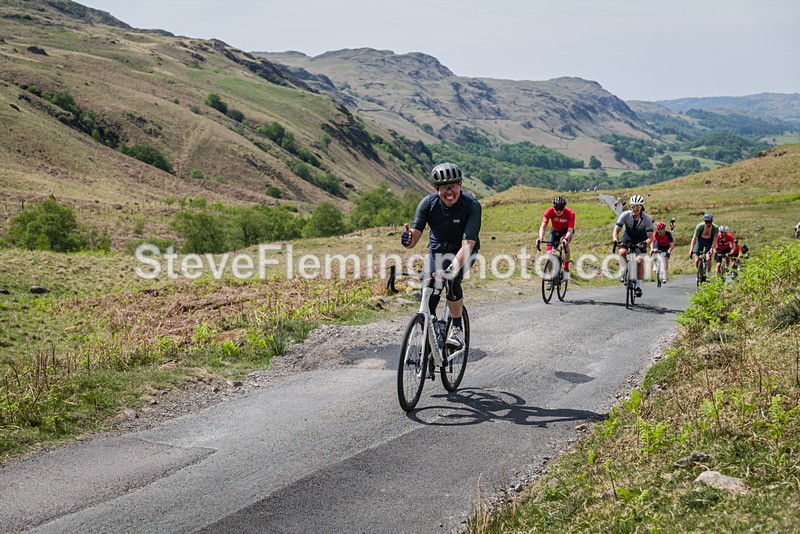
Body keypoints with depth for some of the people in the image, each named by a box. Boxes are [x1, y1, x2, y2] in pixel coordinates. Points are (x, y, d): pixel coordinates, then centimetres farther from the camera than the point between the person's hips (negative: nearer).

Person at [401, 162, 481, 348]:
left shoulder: (472, 206, -28)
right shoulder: (428, 203, -21)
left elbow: (468, 244, -37)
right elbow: (415, 237, -28)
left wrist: (452, 269, -52)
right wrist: (408, 239, -54)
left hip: (462, 252, -3)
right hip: (438, 250, 3)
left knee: (452, 281, -31)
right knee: (428, 291, -11)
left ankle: (457, 329, -11)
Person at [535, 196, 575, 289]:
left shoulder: (570, 213, -31)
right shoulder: (549, 211, -27)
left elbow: (570, 230, -38)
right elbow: (543, 226, -34)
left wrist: (565, 238, -60)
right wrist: (541, 237, -53)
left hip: (566, 231, -2)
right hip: (555, 231, 2)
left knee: (564, 243, -36)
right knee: (549, 254, -12)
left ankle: (566, 268, -21)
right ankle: (550, 279, 2)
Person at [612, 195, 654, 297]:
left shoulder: (647, 219, -25)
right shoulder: (625, 215, -24)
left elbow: (650, 237, -25)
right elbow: (616, 231, -24)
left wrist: (645, 243, -46)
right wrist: (616, 240, -44)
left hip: (641, 240, -1)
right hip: (628, 237, 1)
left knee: (639, 261, -20)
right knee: (622, 252, -29)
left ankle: (638, 286, -5)